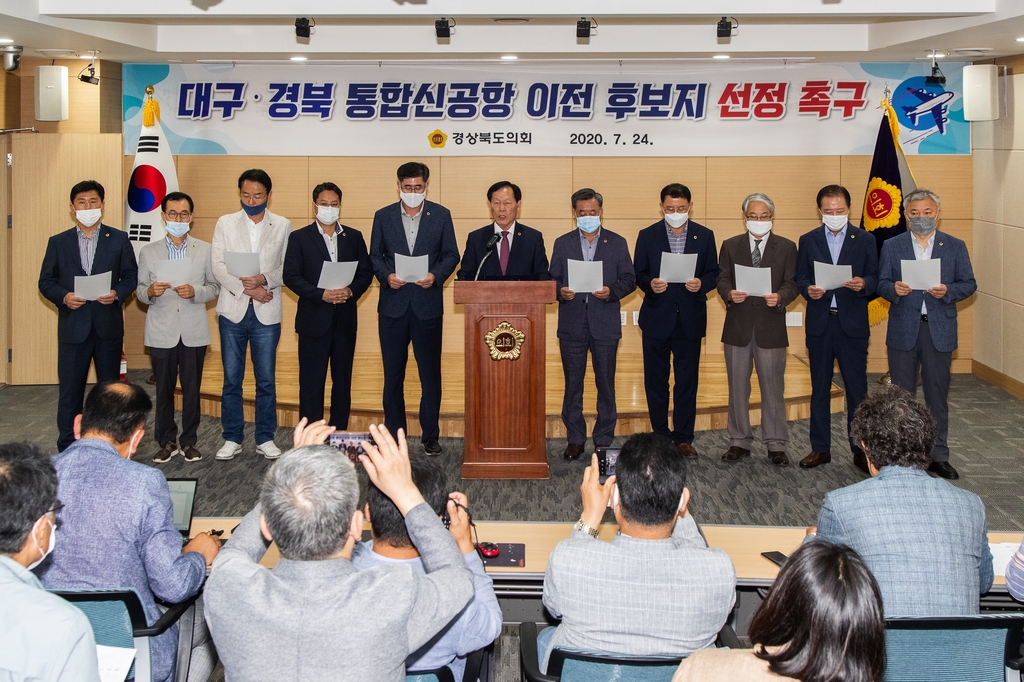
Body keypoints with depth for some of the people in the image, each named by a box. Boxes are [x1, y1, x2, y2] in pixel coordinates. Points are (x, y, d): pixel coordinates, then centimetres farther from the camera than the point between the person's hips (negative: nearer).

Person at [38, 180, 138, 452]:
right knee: (70, 391, 2)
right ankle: (67, 450, 9)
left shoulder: (119, 240, 5)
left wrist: (118, 293, -15)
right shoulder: (58, 242, 6)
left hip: (109, 327, 0)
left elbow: (131, 275, 5)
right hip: (73, 328, 0)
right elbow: (46, 281, 6)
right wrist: (64, 297, -13)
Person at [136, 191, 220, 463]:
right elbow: (140, 290, 6)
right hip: (161, 332, 0)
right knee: (164, 388, 4)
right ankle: (166, 441, 15)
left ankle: (189, 441, 14)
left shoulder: (205, 250, 7)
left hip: (194, 332, 0)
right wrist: (150, 292, -16)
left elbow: (215, 287, 4)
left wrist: (195, 292, -15)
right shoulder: (148, 252, 7)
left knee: (192, 388, 3)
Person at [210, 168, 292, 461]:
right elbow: (219, 265, -2)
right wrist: (246, 289, -13)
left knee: (266, 380, 3)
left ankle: (265, 439, 12)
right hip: (233, 311, 1)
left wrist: (264, 279, -18)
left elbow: (287, 267, 0)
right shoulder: (225, 223, 7)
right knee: (231, 379, 5)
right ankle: (232, 439, 13)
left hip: (266, 313, 0)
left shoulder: (283, 226, 6)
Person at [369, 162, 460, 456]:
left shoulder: (441, 215, 4)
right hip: (393, 305, 1)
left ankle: (430, 435, 12)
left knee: (430, 373, 3)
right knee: (393, 374, 6)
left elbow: (451, 255, 4)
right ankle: (393, 435, 15)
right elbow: (375, 256, 7)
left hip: (428, 304, -1)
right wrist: (386, 276, -12)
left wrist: (436, 275, -14)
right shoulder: (383, 217, 6)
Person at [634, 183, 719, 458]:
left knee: (687, 381, 4)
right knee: (655, 381, 6)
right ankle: (660, 436, 17)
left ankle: (683, 438, 11)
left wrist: (701, 284, -17)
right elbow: (638, 274, 2)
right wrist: (650, 284, -19)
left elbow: (713, 273, 5)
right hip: (656, 319, 0)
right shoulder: (647, 236, 3)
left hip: (690, 319, 0)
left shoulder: (705, 236, 5)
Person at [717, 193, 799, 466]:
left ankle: (776, 445, 8)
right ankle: (739, 442, 17)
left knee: (773, 389, 1)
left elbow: (791, 284, 0)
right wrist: (729, 293, -18)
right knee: (737, 388, 8)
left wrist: (780, 297, -21)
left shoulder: (786, 247, 6)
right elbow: (722, 279, 5)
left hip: (771, 327, -1)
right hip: (738, 325, 2)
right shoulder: (730, 246, 9)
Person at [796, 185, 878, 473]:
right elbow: (800, 278, 6)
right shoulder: (808, 241, 8)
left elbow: (874, 277, 2)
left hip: (852, 323, -2)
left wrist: (863, 284, -19)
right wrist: (808, 289, -16)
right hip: (819, 323, 2)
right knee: (819, 389, 8)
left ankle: (860, 449, 7)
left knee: (857, 389, -1)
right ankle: (820, 448, 16)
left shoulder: (865, 240, 5)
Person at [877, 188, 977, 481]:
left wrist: (948, 291, -18)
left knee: (938, 395, 6)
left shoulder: (955, 247, 4)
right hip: (903, 330, 0)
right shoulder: (892, 246, 5)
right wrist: (894, 289, -20)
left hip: (939, 330, 0)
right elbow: (882, 283, 2)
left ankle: (939, 456, 14)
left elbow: (969, 284, 2)